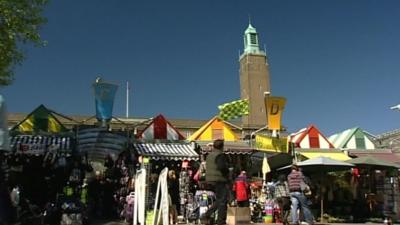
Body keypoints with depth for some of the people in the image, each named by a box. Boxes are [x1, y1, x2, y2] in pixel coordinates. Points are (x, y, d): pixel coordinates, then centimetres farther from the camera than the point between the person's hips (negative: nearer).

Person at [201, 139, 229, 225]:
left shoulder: (209, 155, 15)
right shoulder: (220, 155, -13)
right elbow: (222, 167, -26)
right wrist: (227, 172, -7)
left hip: (210, 180, 9)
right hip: (219, 180, -9)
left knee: (219, 200, 19)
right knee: (222, 200, 0)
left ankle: (206, 215, 11)